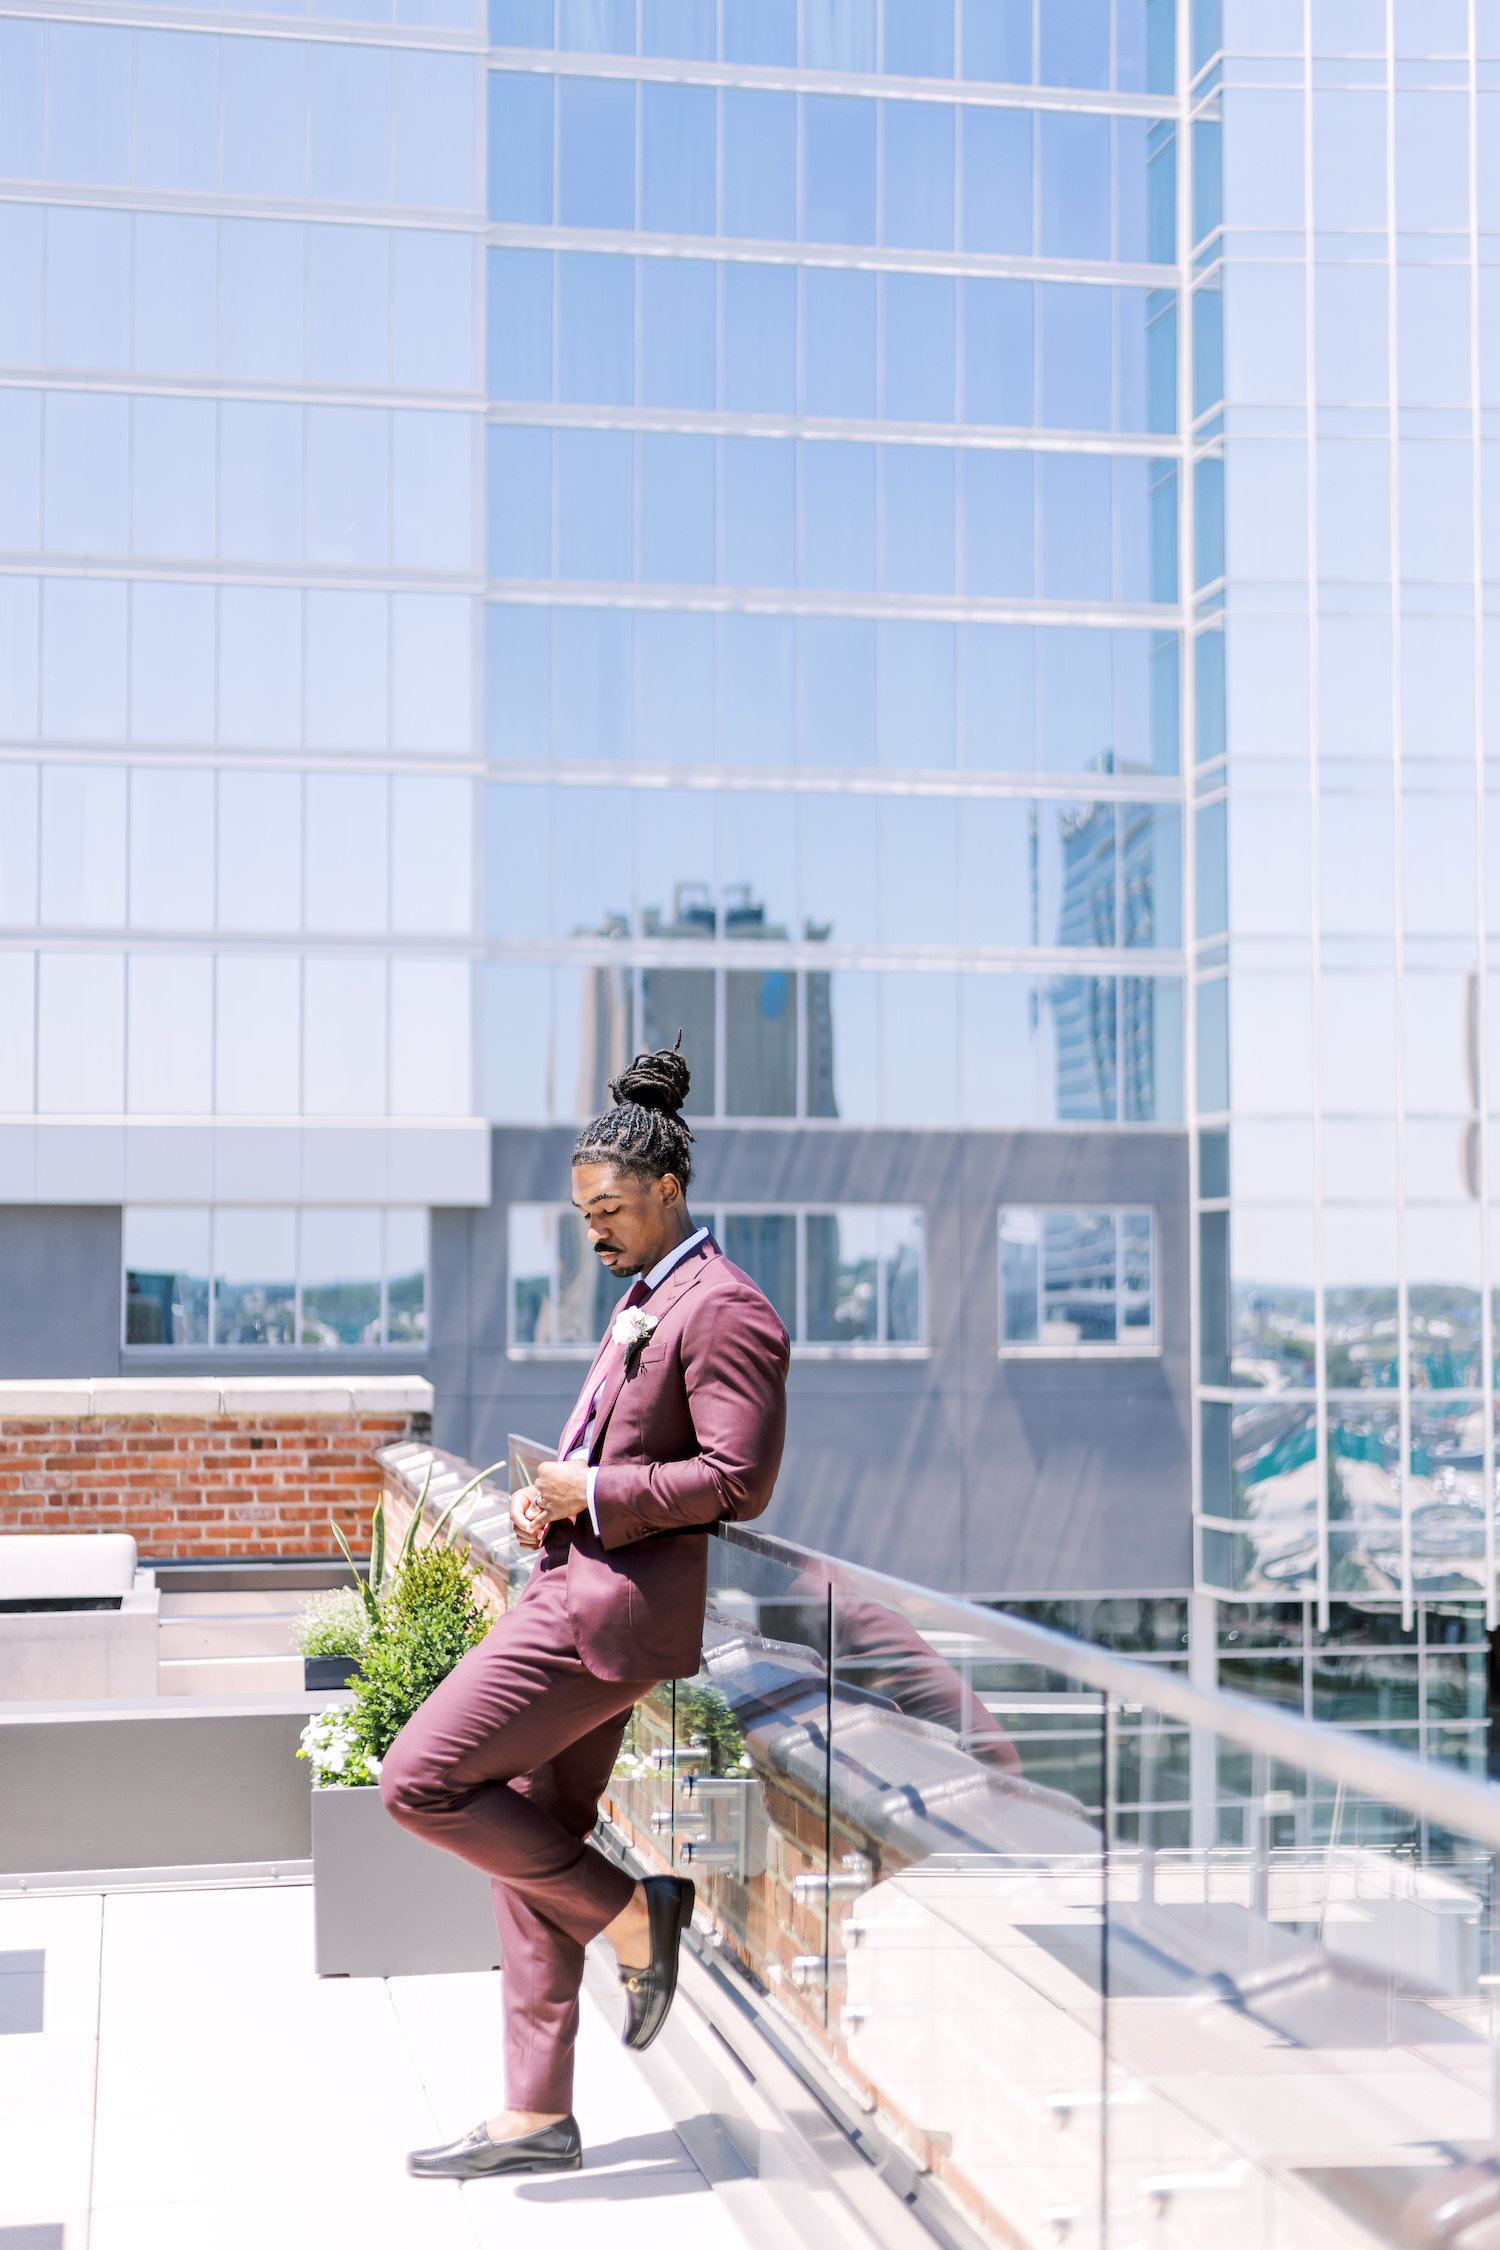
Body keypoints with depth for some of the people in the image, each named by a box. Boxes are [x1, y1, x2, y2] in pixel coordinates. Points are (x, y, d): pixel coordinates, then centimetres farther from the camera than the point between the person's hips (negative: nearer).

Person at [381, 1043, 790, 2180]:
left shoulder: (722, 1308, -13)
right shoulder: (645, 1303, 18)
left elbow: (736, 1479, -21)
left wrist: (593, 1493, -14)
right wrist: (546, 1500, 7)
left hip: (617, 1605, -10)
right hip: (579, 1591, 10)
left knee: (420, 1780, -10)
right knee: (529, 1848, 11)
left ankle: (634, 1914, 2)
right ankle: (539, 2119, 19)